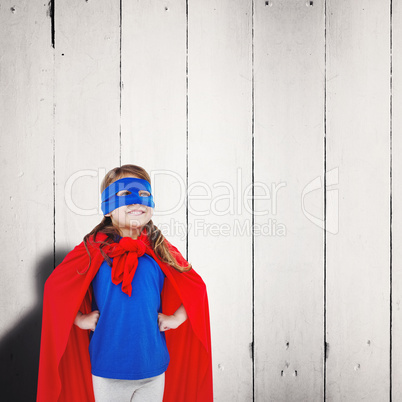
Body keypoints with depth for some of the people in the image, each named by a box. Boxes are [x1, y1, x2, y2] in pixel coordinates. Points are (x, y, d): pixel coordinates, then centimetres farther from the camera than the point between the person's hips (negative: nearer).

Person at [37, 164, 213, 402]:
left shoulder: (161, 251, -1)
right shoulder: (95, 249, -7)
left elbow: (196, 287, 11)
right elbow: (54, 287, 1)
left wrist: (176, 318, 2)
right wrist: (81, 319, -3)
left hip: (153, 367, 2)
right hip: (107, 369, -2)